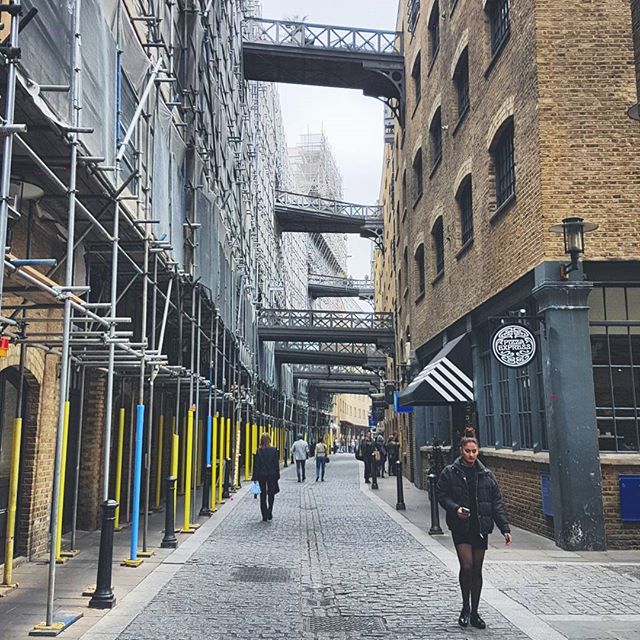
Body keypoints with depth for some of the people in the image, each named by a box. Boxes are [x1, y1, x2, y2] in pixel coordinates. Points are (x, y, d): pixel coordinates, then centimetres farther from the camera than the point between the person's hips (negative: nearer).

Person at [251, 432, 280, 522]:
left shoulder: (258, 451, -7)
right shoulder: (274, 450, -6)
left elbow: (256, 465, -4)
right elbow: (276, 464, -2)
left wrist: (255, 477, 1)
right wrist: (277, 476, 6)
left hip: (261, 475, 0)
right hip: (272, 475, 0)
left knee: (263, 496, 7)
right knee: (271, 494, 15)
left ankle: (265, 516, 6)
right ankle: (269, 514, 7)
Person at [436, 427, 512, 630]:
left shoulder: (486, 475, 5)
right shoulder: (449, 473, -2)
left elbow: (497, 503, 5)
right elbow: (442, 495, 1)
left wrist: (504, 528, -1)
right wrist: (455, 508, -18)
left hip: (481, 527, 3)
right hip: (461, 527, -3)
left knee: (477, 569, 8)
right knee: (466, 565, -13)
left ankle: (474, 613, 21)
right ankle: (465, 607, 9)